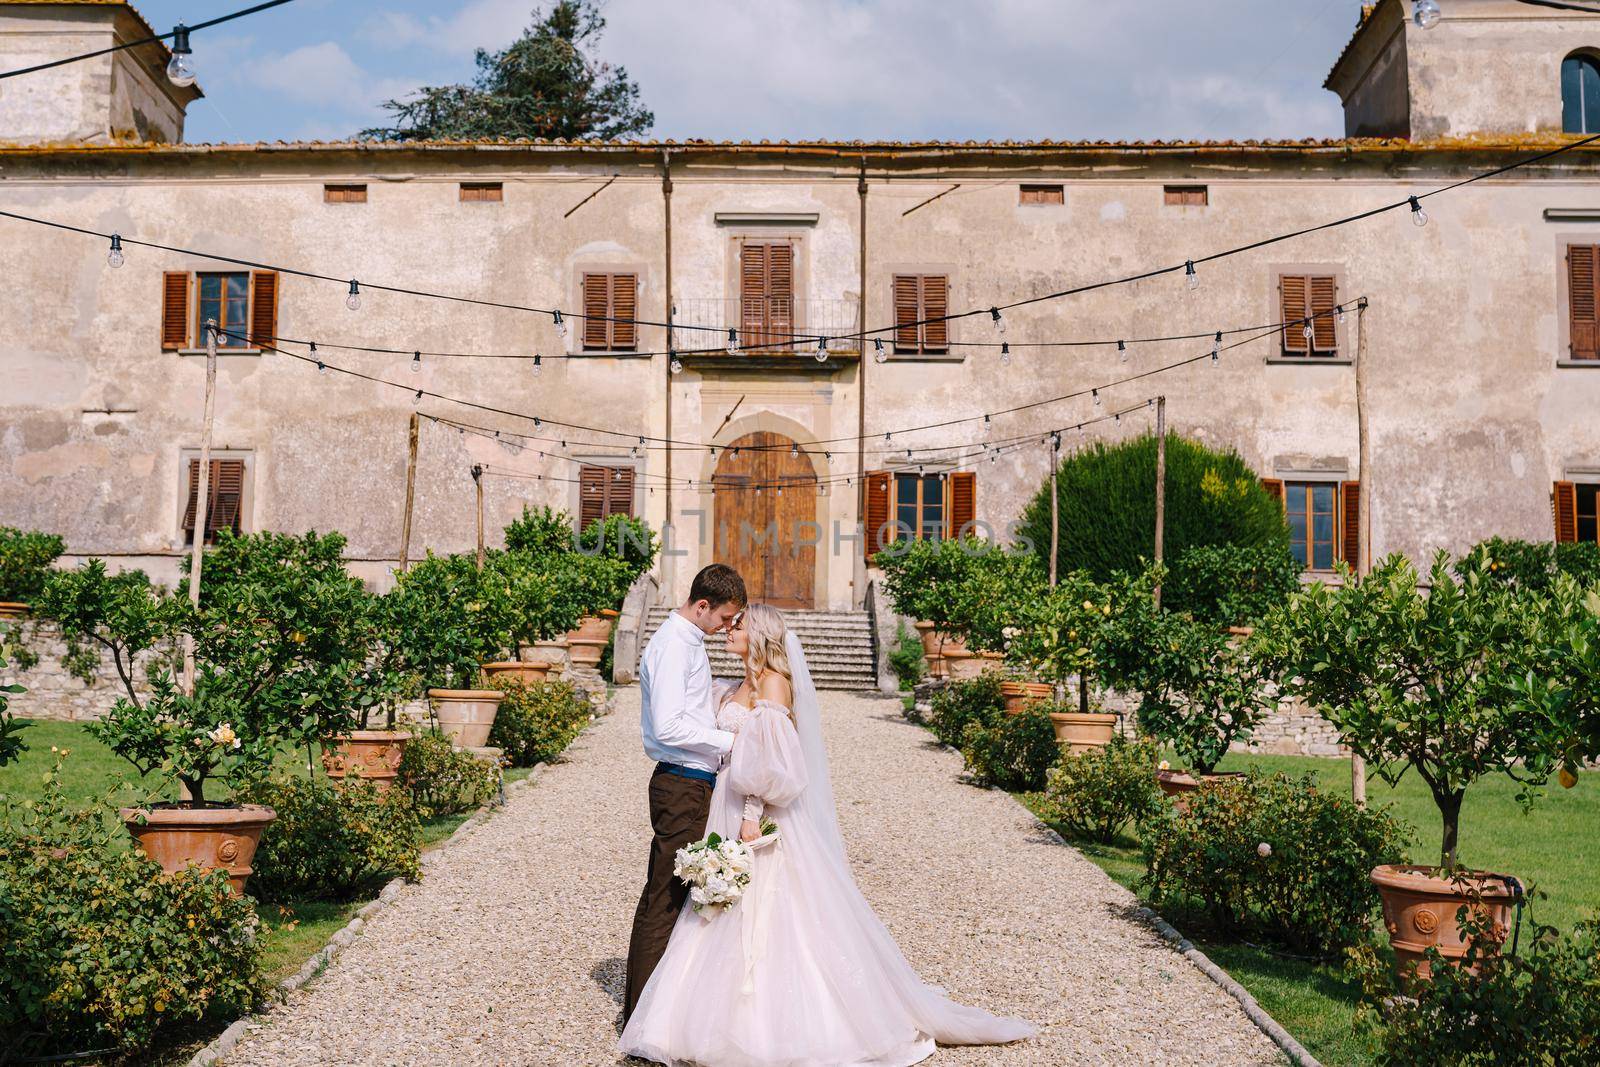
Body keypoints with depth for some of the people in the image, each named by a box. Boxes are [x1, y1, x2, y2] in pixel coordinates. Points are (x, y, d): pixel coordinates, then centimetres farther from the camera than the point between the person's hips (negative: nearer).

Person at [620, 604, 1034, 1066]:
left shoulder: (773, 683, -11)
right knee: (734, 926, 11)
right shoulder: (739, 689, 15)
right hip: (729, 817, 9)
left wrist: (752, 815, -22)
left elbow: (768, 760, -18)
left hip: (762, 819, -9)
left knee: (769, 922, -4)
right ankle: (746, 1025, 18)